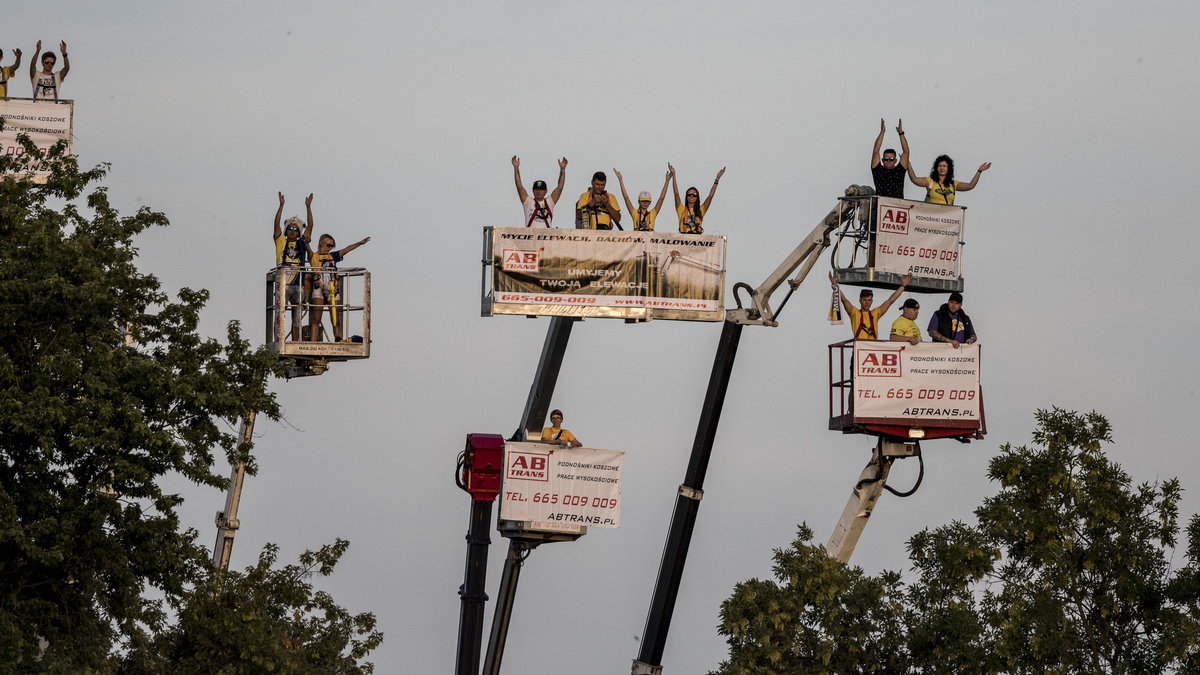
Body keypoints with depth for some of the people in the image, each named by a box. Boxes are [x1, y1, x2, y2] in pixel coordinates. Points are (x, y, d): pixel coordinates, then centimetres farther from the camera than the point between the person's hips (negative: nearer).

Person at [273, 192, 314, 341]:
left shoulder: (301, 244, 14)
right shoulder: (281, 242, 9)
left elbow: (310, 226, 10)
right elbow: (276, 224, 1)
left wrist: (308, 207, 5)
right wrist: (281, 205, -4)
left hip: (298, 284, 3)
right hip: (283, 283, -3)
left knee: (297, 318, 6)